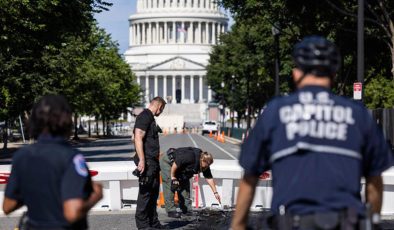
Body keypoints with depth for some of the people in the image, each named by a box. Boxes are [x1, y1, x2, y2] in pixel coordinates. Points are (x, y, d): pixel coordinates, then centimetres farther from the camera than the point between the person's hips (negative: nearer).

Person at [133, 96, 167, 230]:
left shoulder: (150, 118, 20)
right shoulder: (144, 117, -12)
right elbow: (138, 138, -20)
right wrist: (141, 160, -25)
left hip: (153, 162, 10)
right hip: (146, 162, -10)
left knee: (154, 192, 15)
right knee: (145, 192, -6)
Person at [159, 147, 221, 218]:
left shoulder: (205, 165, -12)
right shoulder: (190, 157, -37)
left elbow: (209, 178, -5)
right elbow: (175, 164, -30)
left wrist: (215, 192, -8)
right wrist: (173, 177, -19)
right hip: (167, 161, -8)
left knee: (185, 185, 3)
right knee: (170, 186, -13)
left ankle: (187, 209, 8)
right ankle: (171, 210, -11)